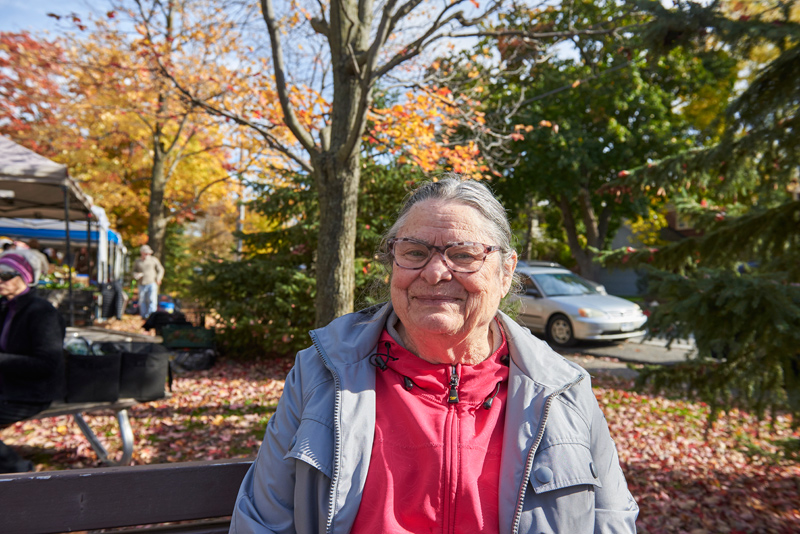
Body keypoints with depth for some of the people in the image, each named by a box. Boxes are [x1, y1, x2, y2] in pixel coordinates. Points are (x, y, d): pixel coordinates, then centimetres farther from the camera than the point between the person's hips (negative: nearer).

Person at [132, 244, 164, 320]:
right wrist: (136, 275, -4)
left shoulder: (154, 260, 7)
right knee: (142, 301, 5)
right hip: (142, 285, 2)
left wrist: (158, 278, -4)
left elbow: (160, 270, 11)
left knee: (152, 300, -13)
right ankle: (144, 316, 17)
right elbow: (134, 271, 20)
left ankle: (151, 316, -17)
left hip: (152, 283, -2)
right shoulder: (137, 262, 11)